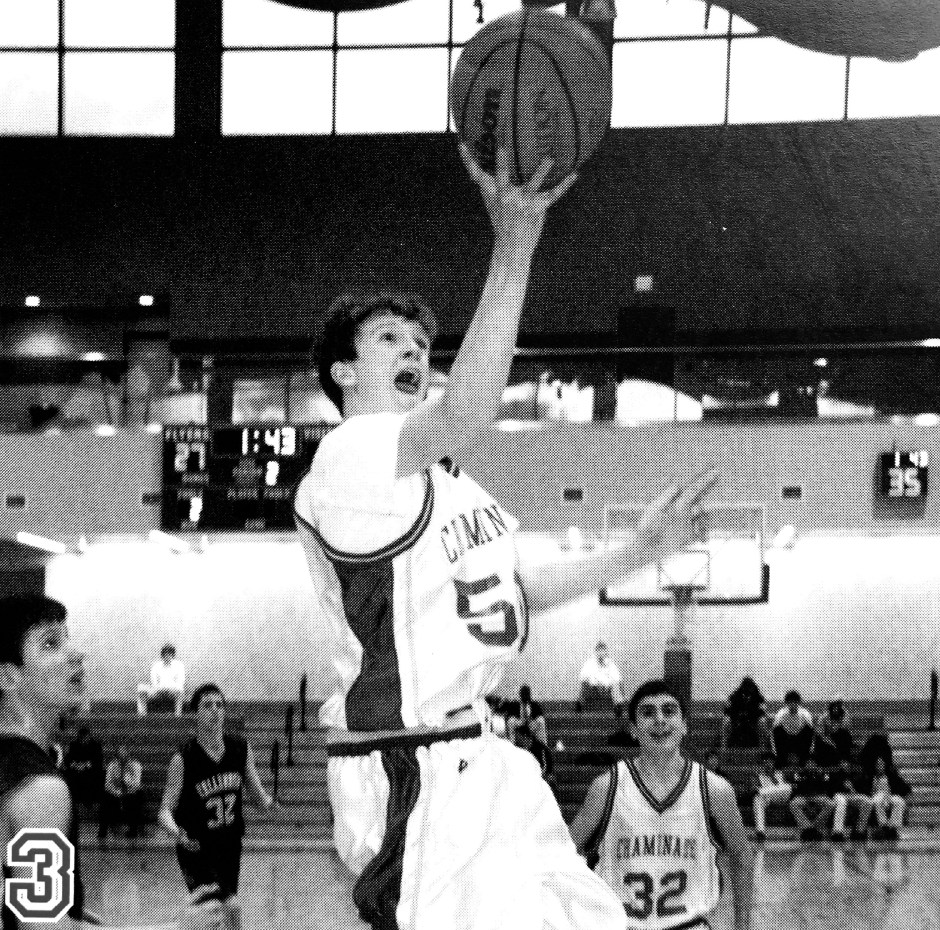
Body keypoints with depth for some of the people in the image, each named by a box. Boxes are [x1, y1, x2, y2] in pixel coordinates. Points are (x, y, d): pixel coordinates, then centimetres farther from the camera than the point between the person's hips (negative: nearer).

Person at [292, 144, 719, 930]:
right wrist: (513, 246, -36)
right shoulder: (351, 456, -14)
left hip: (477, 758, 10)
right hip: (410, 770, -10)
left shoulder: (441, 472, 19)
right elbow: (467, 413, -33)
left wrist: (643, 549, 18)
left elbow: (521, 589, 25)